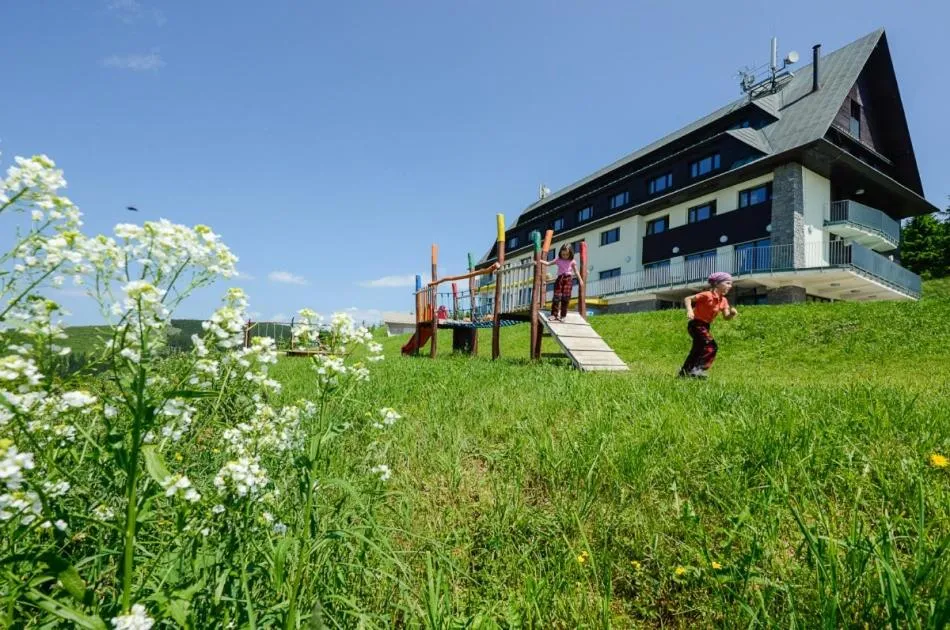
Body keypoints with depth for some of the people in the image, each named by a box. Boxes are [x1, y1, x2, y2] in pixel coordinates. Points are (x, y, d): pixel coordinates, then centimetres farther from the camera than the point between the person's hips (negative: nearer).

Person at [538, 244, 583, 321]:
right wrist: (539, 261, 1)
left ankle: (562, 315, 6)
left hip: (568, 279, -1)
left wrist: (580, 280, 10)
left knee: (565, 298, -2)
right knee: (556, 297, -5)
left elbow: (576, 271, 14)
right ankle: (554, 315, -2)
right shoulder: (558, 260, 9)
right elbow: (548, 263, 11)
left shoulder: (572, 261, 8)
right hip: (560, 278, 1)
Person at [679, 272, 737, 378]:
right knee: (711, 346, -20)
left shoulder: (723, 300, 5)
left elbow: (726, 317, 3)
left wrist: (732, 313, -18)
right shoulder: (707, 295, -18)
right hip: (696, 324, -9)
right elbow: (687, 299, -17)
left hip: (705, 326, 9)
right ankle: (697, 369, -19)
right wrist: (689, 311, -32)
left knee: (698, 350, 16)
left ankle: (685, 371, 27)